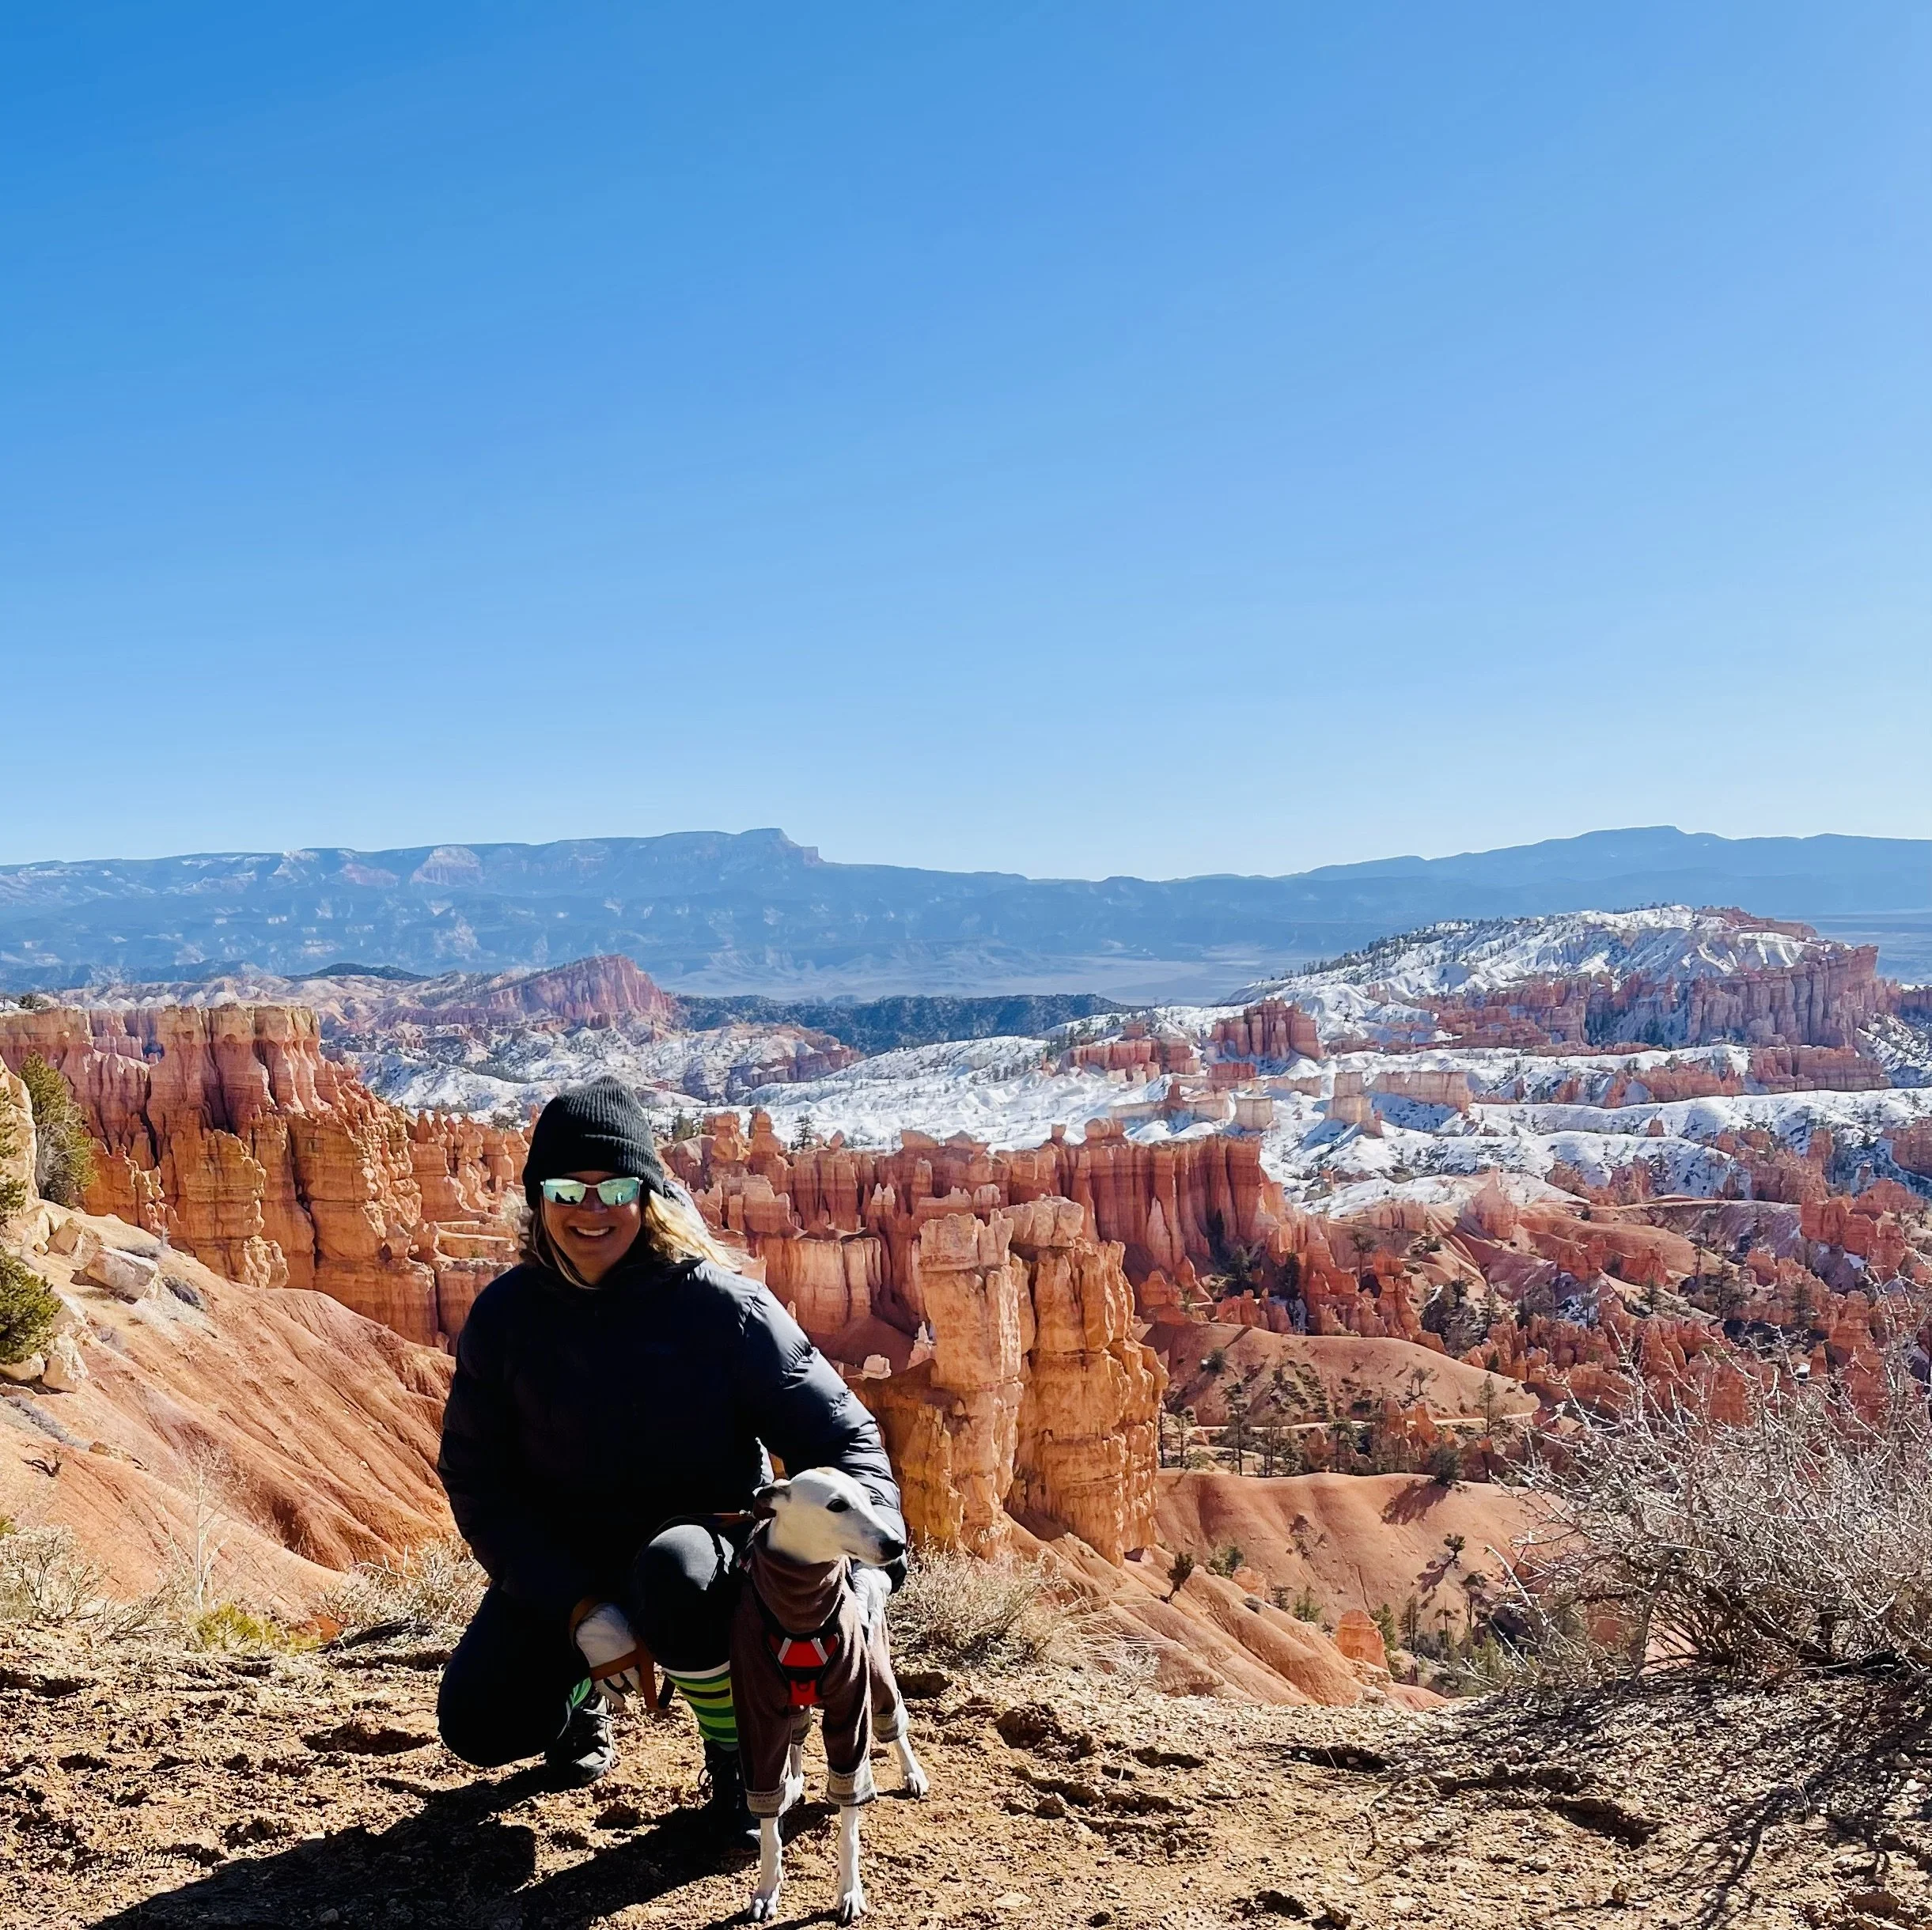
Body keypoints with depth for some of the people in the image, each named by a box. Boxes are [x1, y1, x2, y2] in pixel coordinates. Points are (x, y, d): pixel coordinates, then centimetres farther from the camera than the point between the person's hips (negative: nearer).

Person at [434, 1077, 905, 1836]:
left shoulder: (722, 1306, -16)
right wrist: (581, 1611, -18)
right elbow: (476, 1478, -8)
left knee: (673, 1572, -37)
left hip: (706, 1550, -3)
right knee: (482, 1728, -16)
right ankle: (585, 1688, 22)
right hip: (561, 1567, 3)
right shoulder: (505, 1315, -8)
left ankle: (736, 1752, -6)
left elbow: (840, 1435, -12)